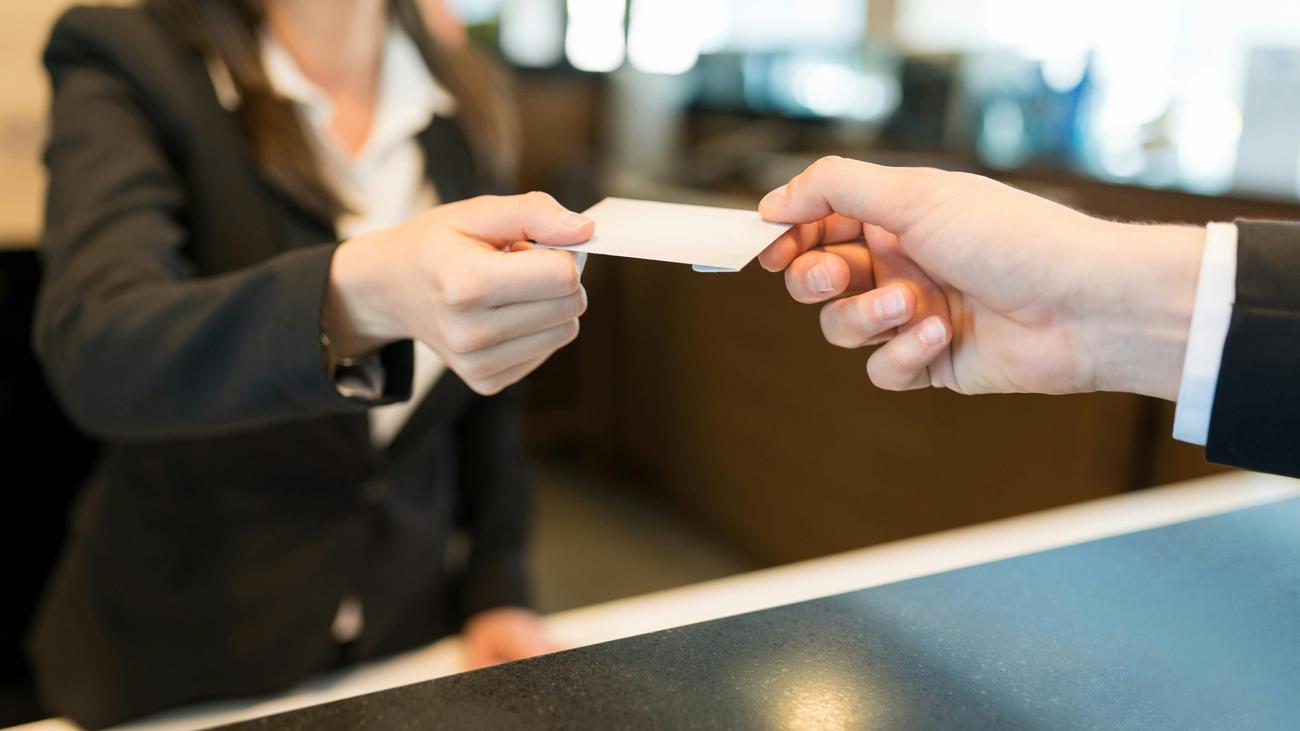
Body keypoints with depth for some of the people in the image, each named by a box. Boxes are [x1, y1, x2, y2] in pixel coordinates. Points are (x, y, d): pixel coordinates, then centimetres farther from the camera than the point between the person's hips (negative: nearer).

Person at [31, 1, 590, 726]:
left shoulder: (473, 97, -2)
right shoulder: (127, 62, -15)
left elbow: (485, 386, 4)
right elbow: (94, 354, -33)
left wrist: (498, 588, 0)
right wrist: (361, 294, -49)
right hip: (186, 646, -3)